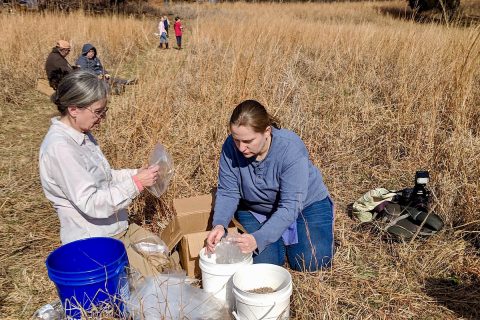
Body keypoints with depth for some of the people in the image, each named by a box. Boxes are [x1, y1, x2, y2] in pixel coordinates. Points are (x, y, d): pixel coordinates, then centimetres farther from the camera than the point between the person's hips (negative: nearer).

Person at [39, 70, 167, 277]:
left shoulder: (83, 135, 4)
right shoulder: (59, 147, -25)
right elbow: (90, 202, -27)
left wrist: (136, 173, 1)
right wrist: (135, 183, -24)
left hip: (119, 227, 9)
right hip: (94, 242, -9)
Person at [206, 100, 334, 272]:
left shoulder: (291, 148, -33)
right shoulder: (231, 147, -23)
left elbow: (290, 206, -35)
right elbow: (227, 193, -15)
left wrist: (258, 239, -46)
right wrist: (219, 224, -35)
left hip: (305, 204, -2)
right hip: (255, 210, 3)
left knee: (311, 263, -15)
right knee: (262, 263, -13)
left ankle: (289, 231, 17)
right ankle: (282, 233, 18)